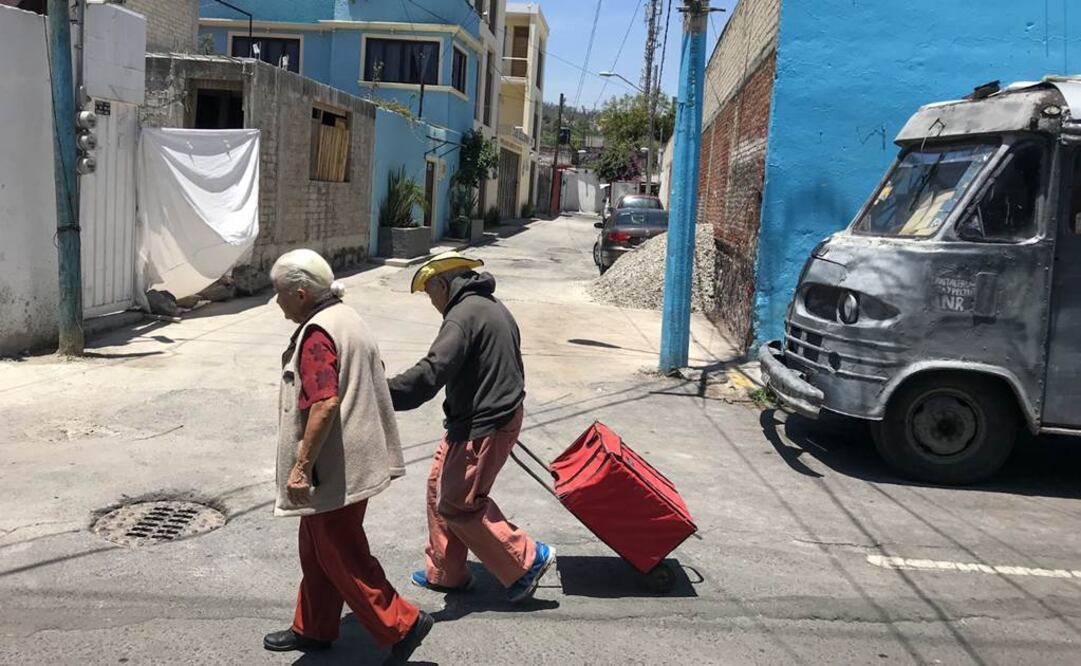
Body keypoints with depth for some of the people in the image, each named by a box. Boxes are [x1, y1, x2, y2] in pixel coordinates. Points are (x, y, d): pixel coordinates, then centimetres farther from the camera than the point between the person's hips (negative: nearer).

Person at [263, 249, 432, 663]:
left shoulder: (317, 333, -21)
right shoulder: (347, 317, 10)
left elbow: (325, 403, -29)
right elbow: (368, 383, 18)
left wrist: (301, 465, -23)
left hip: (334, 471, -10)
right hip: (354, 462, 10)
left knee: (341, 556, 2)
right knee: (318, 550, 20)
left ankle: (402, 625, 9)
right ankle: (312, 629, 34)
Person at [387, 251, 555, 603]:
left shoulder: (463, 315, -19)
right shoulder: (492, 306, 14)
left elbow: (431, 372, -31)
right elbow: (510, 364, 23)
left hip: (482, 427, -11)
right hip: (502, 413, 11)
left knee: (457, 504, -2)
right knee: (441, 487, 17)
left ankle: (527, 559, 7)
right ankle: (445, 572, 27)